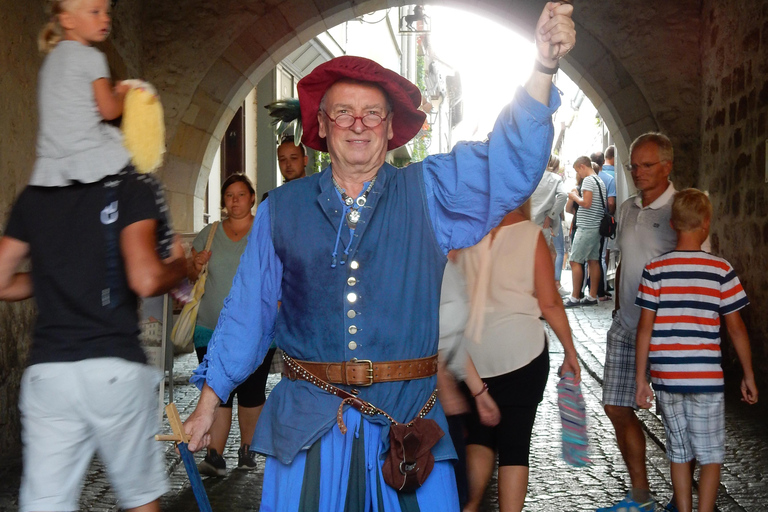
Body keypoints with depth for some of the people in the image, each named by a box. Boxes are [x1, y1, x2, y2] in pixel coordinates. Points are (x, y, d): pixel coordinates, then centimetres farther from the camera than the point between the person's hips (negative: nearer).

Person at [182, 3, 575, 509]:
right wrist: (209, 400, 12)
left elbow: (511, 166, -10)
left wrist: (543, 69, -24)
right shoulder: (282, 207, 8)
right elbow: (248, 311, 12)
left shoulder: (429, 193, 4)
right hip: (305, 424, 1)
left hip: (407, 427, 0)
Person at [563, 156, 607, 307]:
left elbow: (587, 203, -20)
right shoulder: (600, 181, 16)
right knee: (593, 260, 9)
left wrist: (574, 197, -4)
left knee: (575, 261, -5)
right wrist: (578, 197, 16)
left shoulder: (588, 180, -12)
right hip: (597, 226, 9)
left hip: (586, 227, -9)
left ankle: (574, 297, -4)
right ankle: (592, 296, 11)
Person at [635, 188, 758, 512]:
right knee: (711, 455, 9)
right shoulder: (721, 270, -6)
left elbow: (645, 328, -4)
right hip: (706, 377, -2)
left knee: (680, 453, 15)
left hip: (666, 376, 2)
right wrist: (748, 376, 9)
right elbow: (736, 329, -2)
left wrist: (640, 378, 3)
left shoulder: (654, 270, -3)